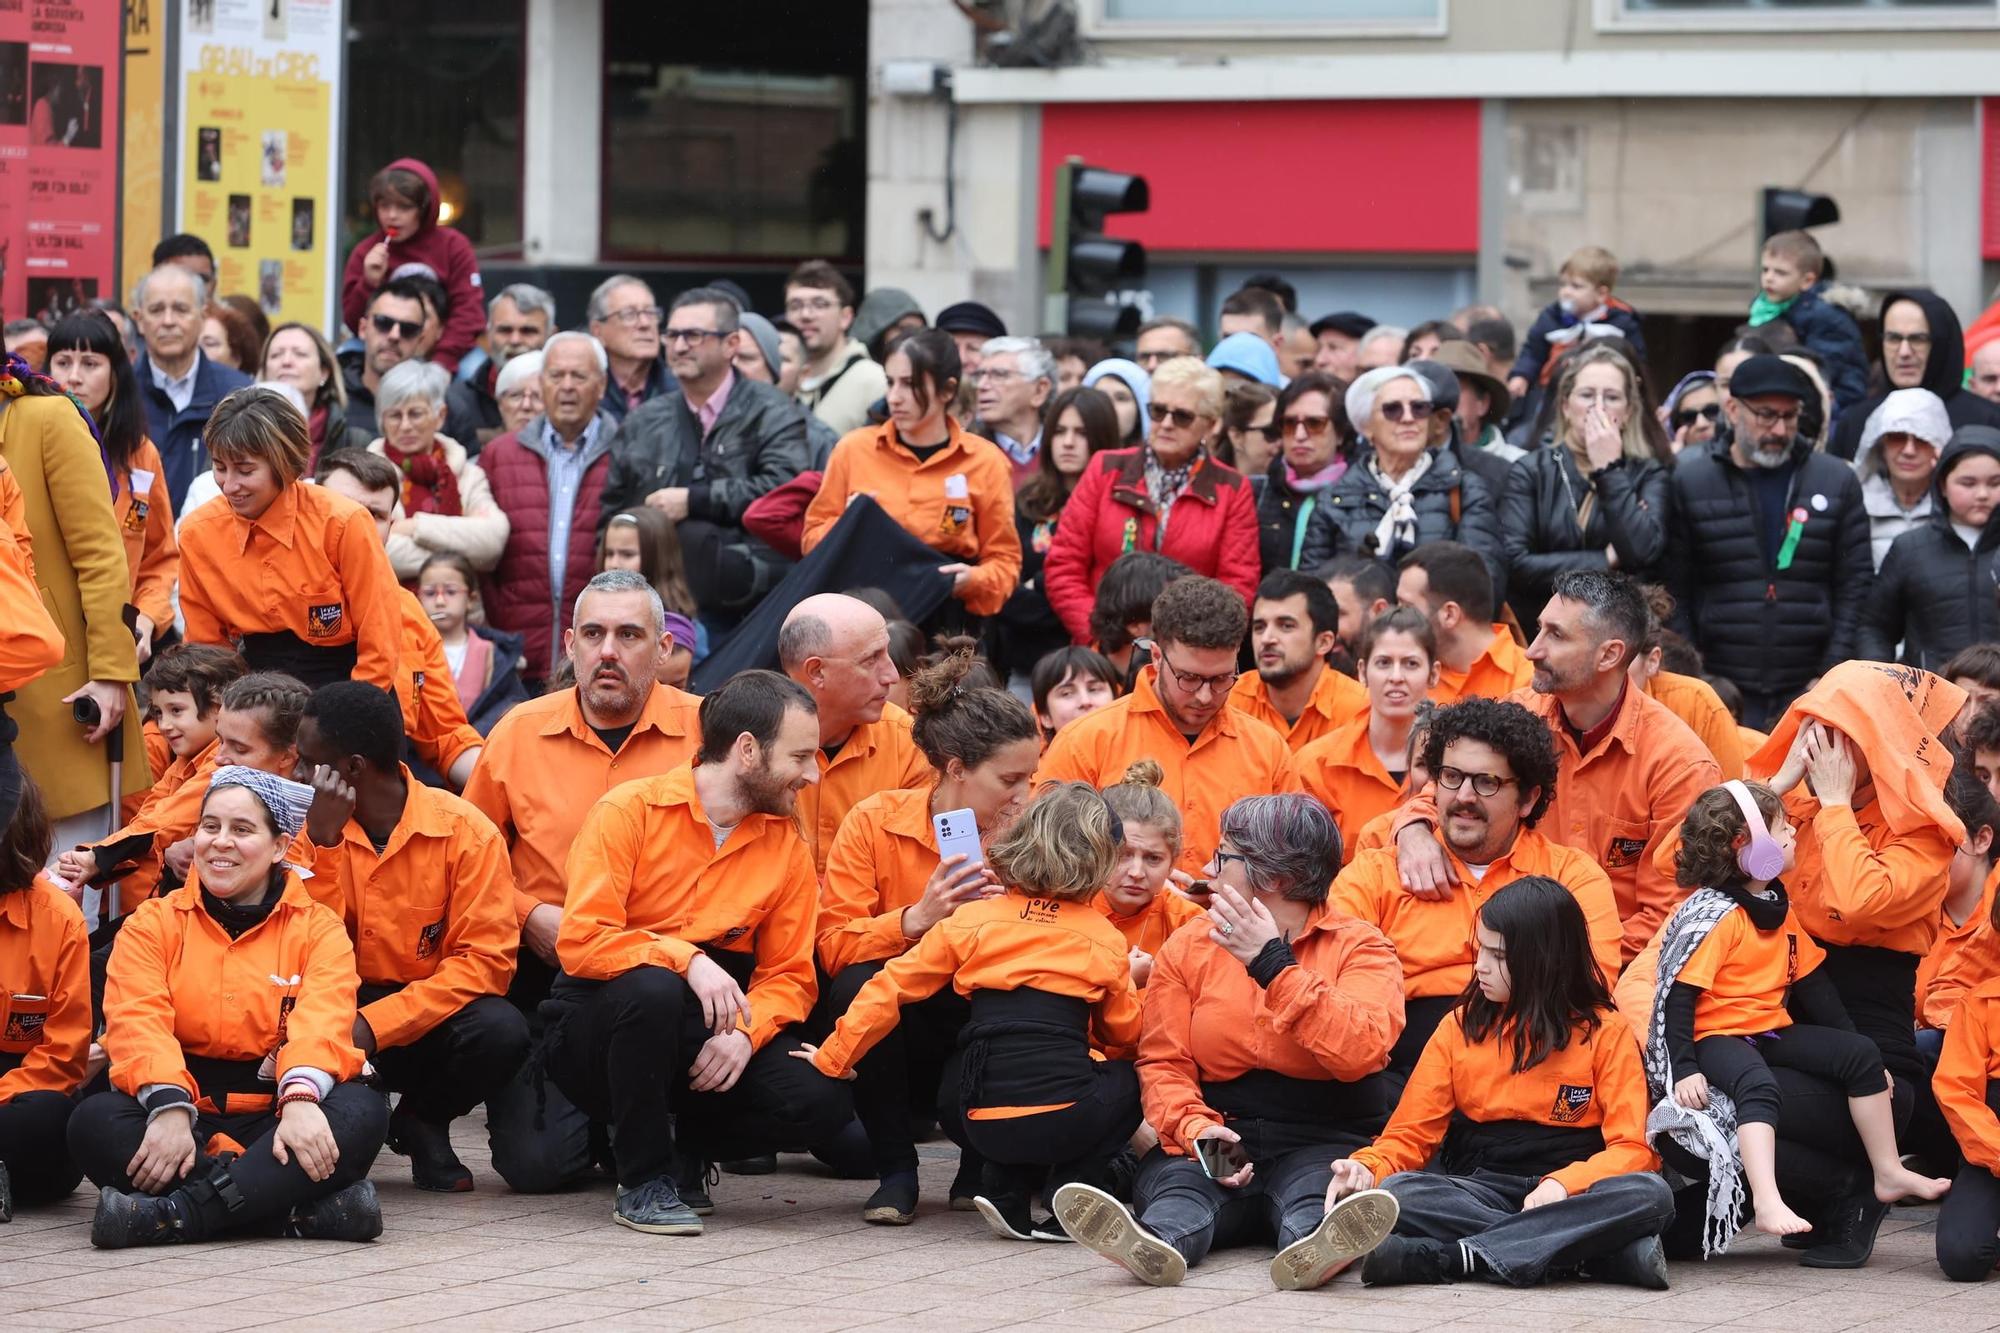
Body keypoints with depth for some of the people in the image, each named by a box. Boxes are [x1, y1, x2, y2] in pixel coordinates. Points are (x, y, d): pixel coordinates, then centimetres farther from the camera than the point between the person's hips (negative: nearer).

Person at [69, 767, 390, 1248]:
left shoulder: (318, 928, 8)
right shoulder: (152, 924, 9)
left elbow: (321, 1024, -11)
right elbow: (138, 1024, -8)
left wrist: (301, 1098, -33)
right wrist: (169, 1106, -28)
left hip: (277, 1119, 0)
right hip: (182, 1120, 0)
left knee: (363, 1111, -30)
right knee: (94, 1122, -30)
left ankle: (178, 1214, -38)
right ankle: (304, 1208, -39)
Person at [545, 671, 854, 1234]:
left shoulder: (786, 846, 6)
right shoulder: (632, 810, -9)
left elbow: (789, 975, 4)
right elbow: (580, 940, -18)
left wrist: (746, 1033, -17)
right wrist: (687, 959, -31)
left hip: (711, 1038, 4)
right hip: (599, 1031, -4)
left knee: (821, 1100, -23)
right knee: (653, 990, -39)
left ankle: (684, 1145, 7)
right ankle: (644, 1181, -19)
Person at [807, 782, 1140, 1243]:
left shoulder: (972, 920, 8)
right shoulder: (1105, 939, 8)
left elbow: (891, 989, 9)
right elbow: (1126, 1034, 20)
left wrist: (834, 1059, 19)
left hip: (982, 1123, 2)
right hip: (1064, 1117, -2)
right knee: (1124, 1084, 28)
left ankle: (1006, 1187, 10)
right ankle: (1074, 1184, 7)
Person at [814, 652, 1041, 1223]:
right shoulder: (876, 822, -8)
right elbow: (833, 946, -16)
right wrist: (915, 919, -30)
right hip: (899, 1041, -2)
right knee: (860, 983, -32)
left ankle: (980, 1171, 0)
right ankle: (895, 1172, -13)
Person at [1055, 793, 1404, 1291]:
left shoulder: (1359, 946, 4)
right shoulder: (1189, 947, 14)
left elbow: (1360, 1050, -15)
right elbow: (1163, 1063, 5)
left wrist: (1273, 965, -14)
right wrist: (1196, 1128, -17)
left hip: (1325, 1142, -2)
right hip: (1222, 1134, 2)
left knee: (1314, 1190, -36)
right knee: (1174, 1178, -31)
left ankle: (1312, 1245, -68)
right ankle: (1159, 1242, -63)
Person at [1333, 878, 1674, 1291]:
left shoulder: (1606, 1031, 4)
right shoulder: (1460, 1025, 12)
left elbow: (1632, 1148, -4)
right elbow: (1412, 1133, 8)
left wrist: (1564, 1183, -22)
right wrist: (1367, 1168, -14)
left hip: (1571, 1193, -1)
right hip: (1480, 1191, 2)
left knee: (1649, 1195, -33)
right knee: (1397, 1194, -29)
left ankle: (1457, 1256, -37)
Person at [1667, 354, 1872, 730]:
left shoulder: (1837, 481, 8)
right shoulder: (1689, 483, 4)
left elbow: (1856, 582, 7)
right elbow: (1673, 591, 3)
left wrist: (1833, 674, -2)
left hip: (1810, 689, 1)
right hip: (1720, 693, -1)